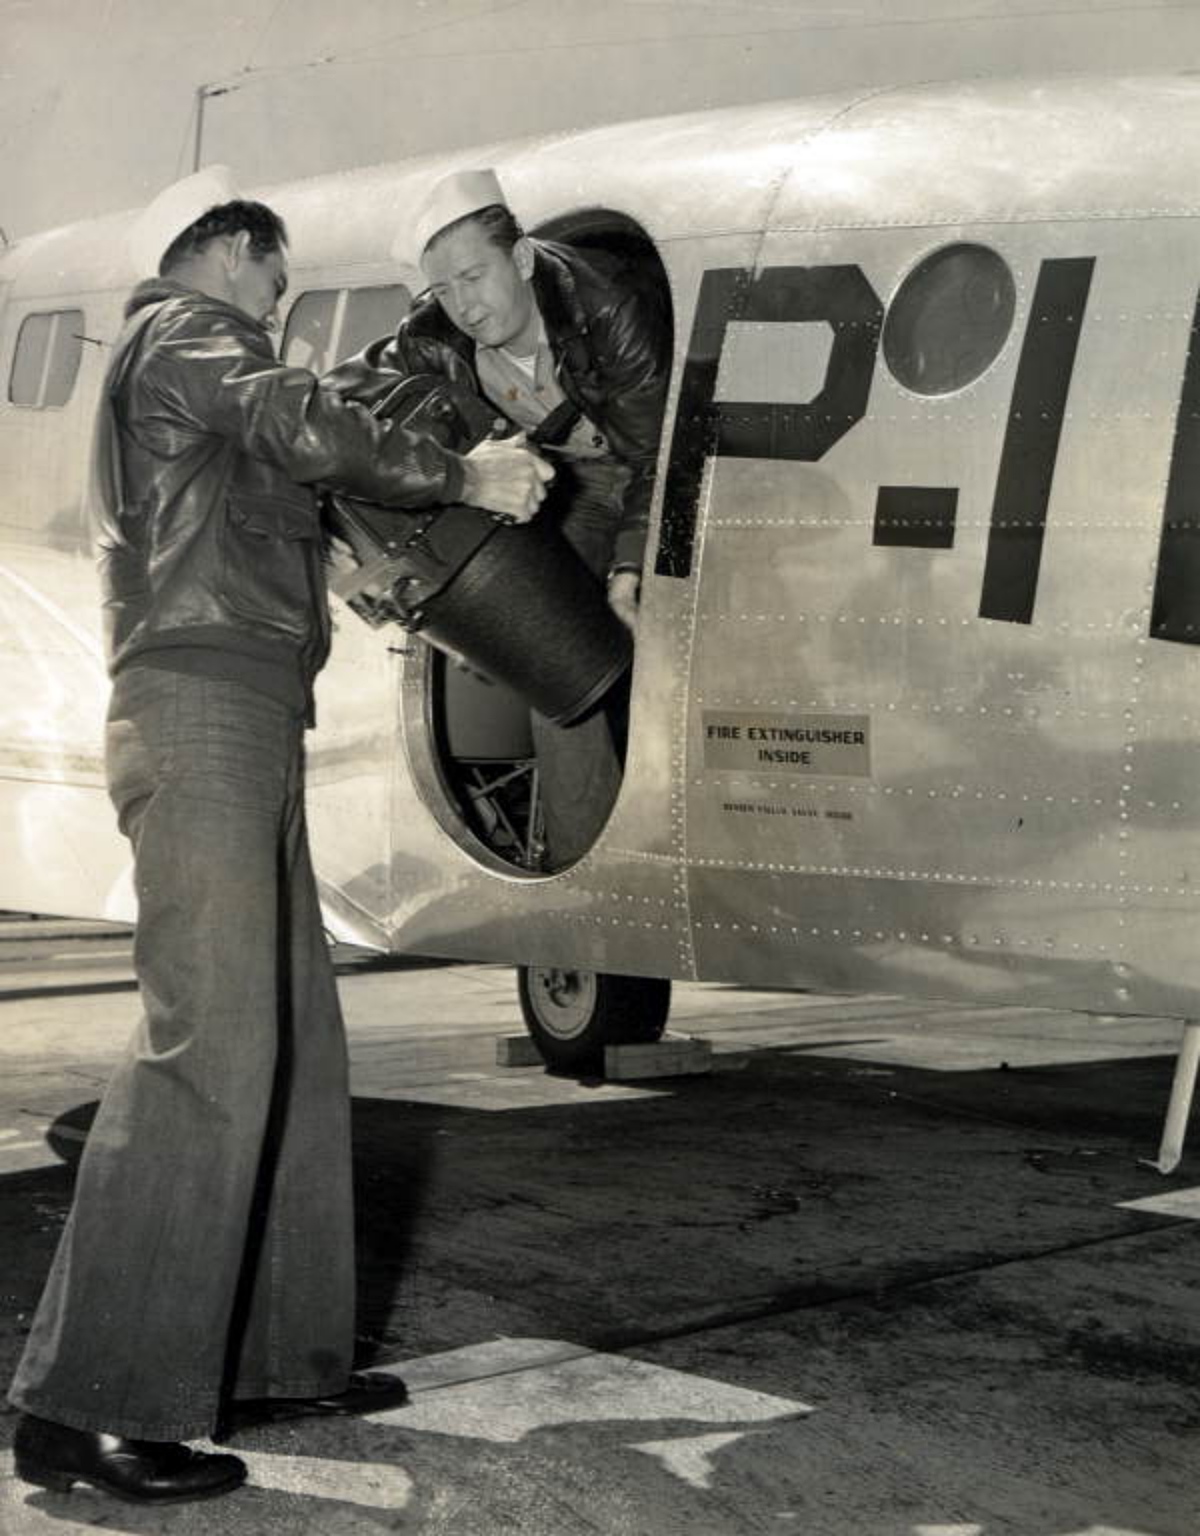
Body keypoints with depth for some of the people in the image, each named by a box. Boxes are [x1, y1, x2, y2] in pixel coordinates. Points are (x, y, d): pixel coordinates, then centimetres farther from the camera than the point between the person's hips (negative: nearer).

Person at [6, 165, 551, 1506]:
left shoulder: (200, 368, 30)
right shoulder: (180, 333, 0)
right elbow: (301, 429, -14)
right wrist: (460, 476, -5)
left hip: (249, 730, 11)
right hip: (198, 707, -11)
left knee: (295, 1039, 9)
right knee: (206, 1041, -17)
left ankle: (271, 1353, 13)